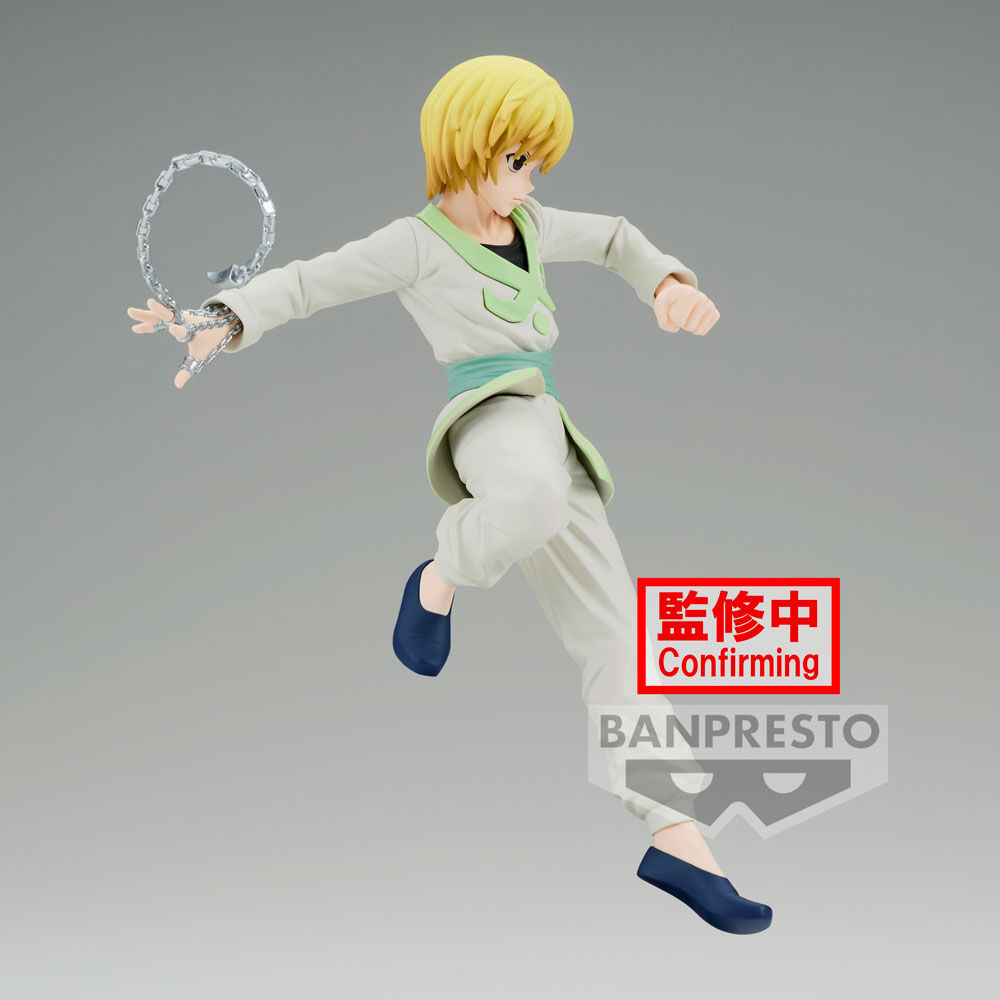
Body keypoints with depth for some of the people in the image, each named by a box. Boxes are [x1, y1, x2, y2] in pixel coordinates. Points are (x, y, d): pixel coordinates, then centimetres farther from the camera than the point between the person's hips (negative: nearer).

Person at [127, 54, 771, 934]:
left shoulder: (526, 224, 21)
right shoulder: (417, 242, 1)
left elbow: (613, 239, 36)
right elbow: (303, 283, -3)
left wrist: (671, 284, 17)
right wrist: (222, 325, -21)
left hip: (551, 435, 7)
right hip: (491, 415, -7)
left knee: (613, 633, -1)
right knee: (535, 499, -45)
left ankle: (676, 842, -1)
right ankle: (442, 575, -12)